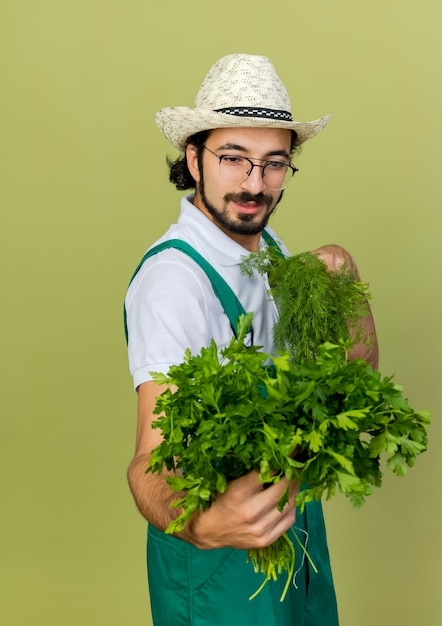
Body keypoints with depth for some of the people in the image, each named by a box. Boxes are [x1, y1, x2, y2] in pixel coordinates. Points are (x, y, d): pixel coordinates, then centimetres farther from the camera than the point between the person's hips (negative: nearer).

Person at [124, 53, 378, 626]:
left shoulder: (271, 249, 0)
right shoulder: (172, 278, -27)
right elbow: (153, 456, -33)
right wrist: (201, 525, -54)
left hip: (295, 517, 8)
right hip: (218, 558, -8)